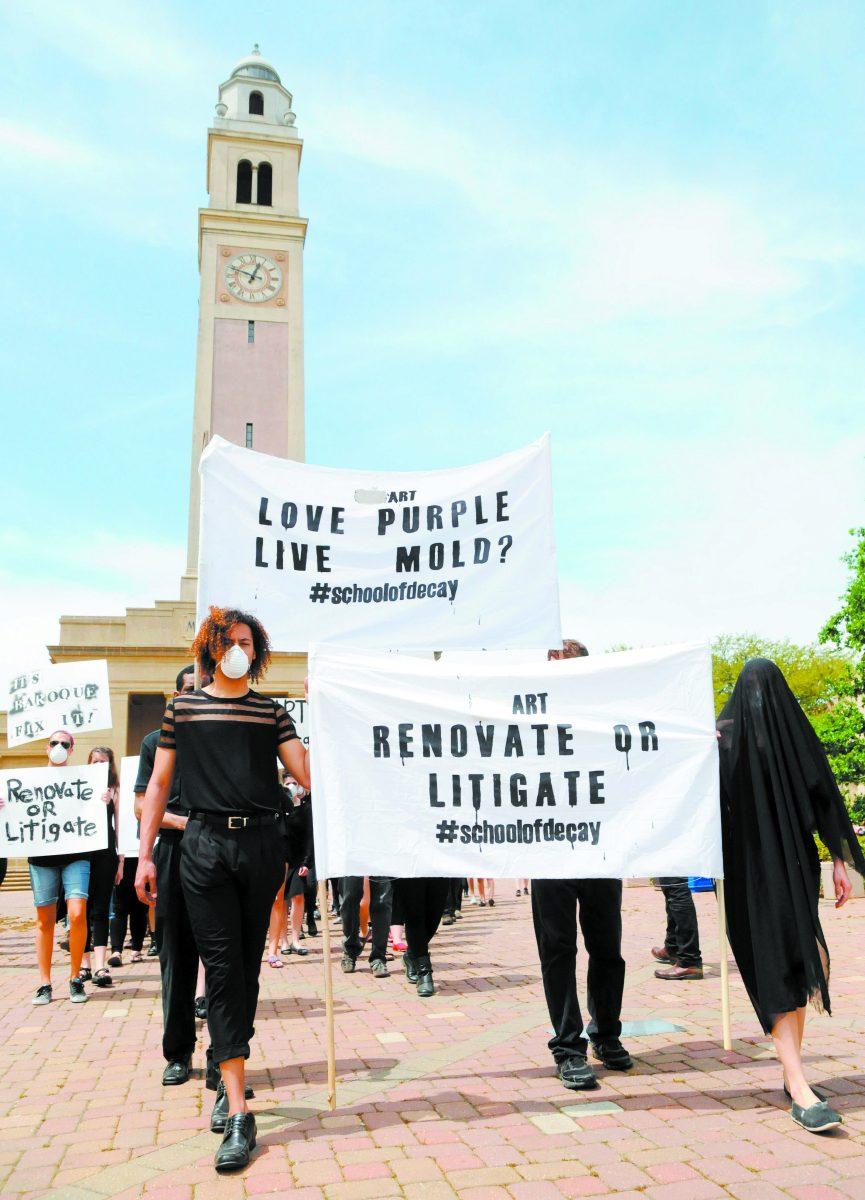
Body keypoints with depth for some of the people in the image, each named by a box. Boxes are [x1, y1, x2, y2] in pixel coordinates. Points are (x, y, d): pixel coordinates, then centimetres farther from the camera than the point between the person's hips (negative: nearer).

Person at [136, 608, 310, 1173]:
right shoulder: (183, 707, 10)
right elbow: (160, 784, 10)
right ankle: (238, 1112, -4)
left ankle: (229, 1075, 28)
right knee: (221, 966, -5)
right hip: (205, 844, -1)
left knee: (247, 966, 9)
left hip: (261, 842, 1)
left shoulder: (271, 710, 11)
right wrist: (146, 854, 5)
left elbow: (307, 772, 3)